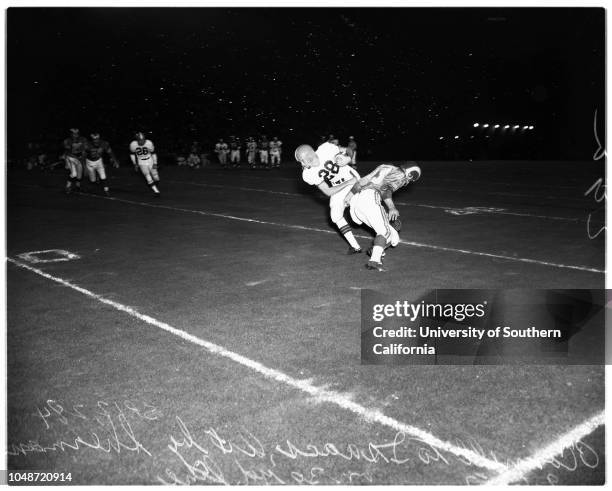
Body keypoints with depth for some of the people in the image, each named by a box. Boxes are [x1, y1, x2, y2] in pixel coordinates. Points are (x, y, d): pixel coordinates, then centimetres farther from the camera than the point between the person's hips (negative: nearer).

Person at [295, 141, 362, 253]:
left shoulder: (327, 149, -30)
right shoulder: (308, 174, -25)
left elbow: (346, 151, -7)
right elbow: (328, 192, -20)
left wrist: (347, 158, -29)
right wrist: (348, 183, -27)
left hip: (352, 178, -1)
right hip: (337, 189, 2)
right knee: (336, 216, -10)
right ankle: (355, 246, 0)